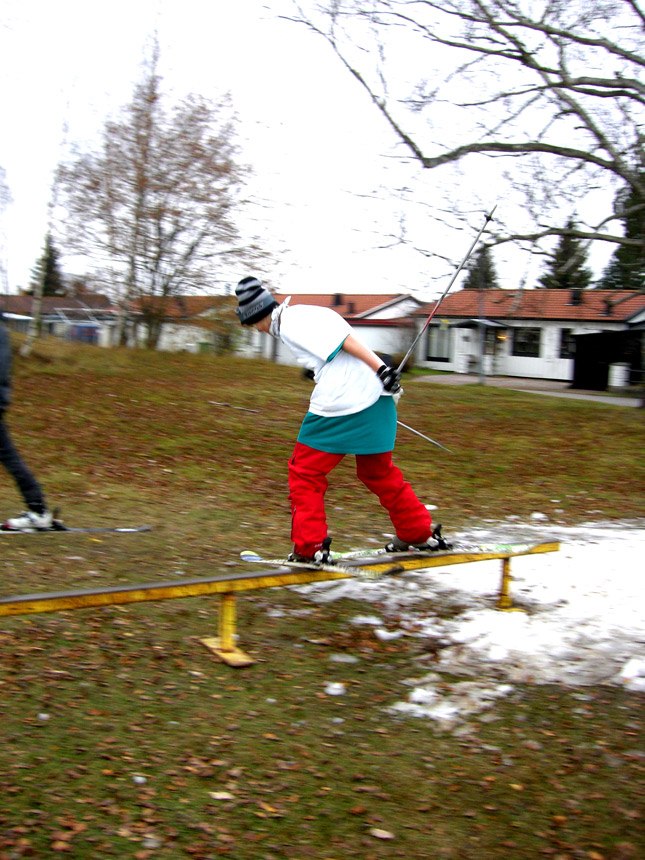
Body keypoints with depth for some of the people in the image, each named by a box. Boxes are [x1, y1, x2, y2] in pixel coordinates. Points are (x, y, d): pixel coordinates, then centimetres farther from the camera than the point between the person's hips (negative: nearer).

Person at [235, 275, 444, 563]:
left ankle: (309, 547, 5)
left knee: (304, 473, 5)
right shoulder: (303, 313, 21)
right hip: (375, 399, 9)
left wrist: (380, 369, -21)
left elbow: (343, 340, -16)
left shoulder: (290, 323, -7)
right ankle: (419, 534, 28)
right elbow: (341, 339, 21)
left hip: (340, 407, -9)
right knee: (378, 472, 22)